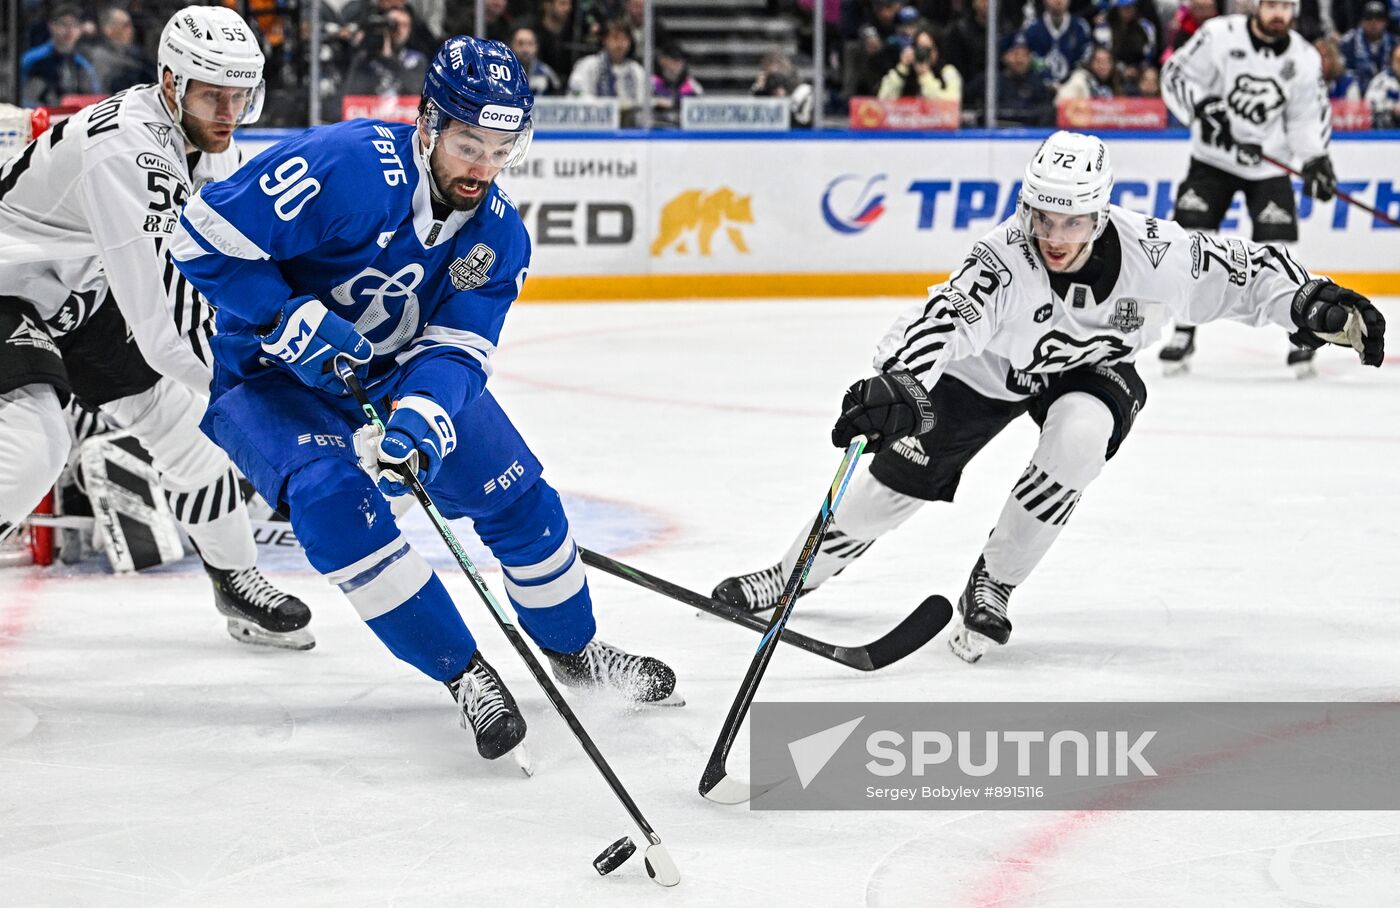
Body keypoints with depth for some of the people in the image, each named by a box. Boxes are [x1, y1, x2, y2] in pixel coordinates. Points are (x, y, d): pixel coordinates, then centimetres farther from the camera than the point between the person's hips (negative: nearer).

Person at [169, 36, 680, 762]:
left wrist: (421, 418, -38)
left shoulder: (499, 235, -10)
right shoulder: (345, 166, -30)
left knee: (517, 495, 0)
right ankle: (464, 674, -21)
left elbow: (453, 349, -17)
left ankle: (574, 649, 28)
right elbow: (206, 238, -28)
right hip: (272, 377, -5)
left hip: (402, 372, 5)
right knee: (332, 495, -32)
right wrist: (295, 322, -33)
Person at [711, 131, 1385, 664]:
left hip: (1090, 370, 1)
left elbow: (1241, 272, -17)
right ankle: (792, 575, 22)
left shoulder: (1150, 252, -32)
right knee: (898, 474, -4)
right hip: (992, 370, -1)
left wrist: (1312, 304, -26)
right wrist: (896, 382, -71)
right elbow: (941, 319, -53)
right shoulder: (1003, 262, -39)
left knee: (1079, 434, -32)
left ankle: (991, 585, -12)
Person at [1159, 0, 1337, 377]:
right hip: (1214, 157, -1)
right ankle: (1184, 333, 4)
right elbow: (1176, 75, -8)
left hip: (1269, 164, 1)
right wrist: (1203, 110, -23)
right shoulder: (1219, 36, -14)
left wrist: (1316, 160, -10)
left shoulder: (1304, 59, -4)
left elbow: (1309, 116, 4)